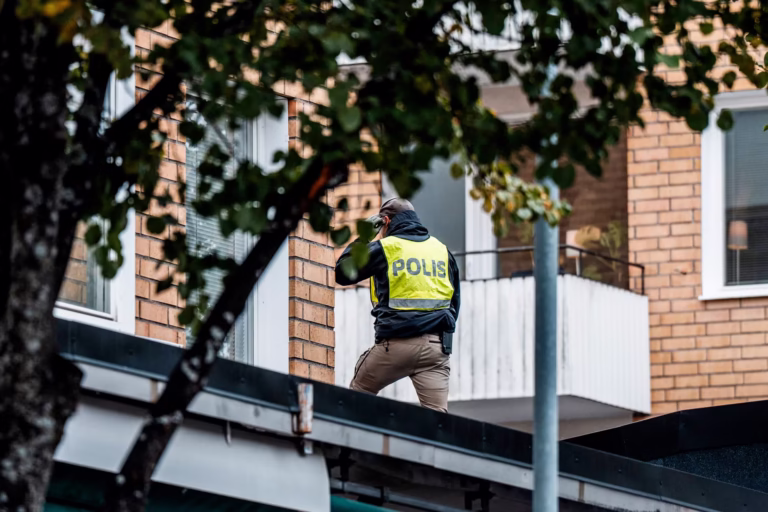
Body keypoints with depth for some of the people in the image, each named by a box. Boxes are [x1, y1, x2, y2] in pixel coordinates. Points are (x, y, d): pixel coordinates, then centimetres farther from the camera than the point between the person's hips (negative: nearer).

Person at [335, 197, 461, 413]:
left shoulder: (383, 248, 2)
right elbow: (455, 300, 21)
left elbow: (341, 274, 14)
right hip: (435, 346, 3)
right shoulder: (442, 250, 15)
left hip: (396, 344, -3)